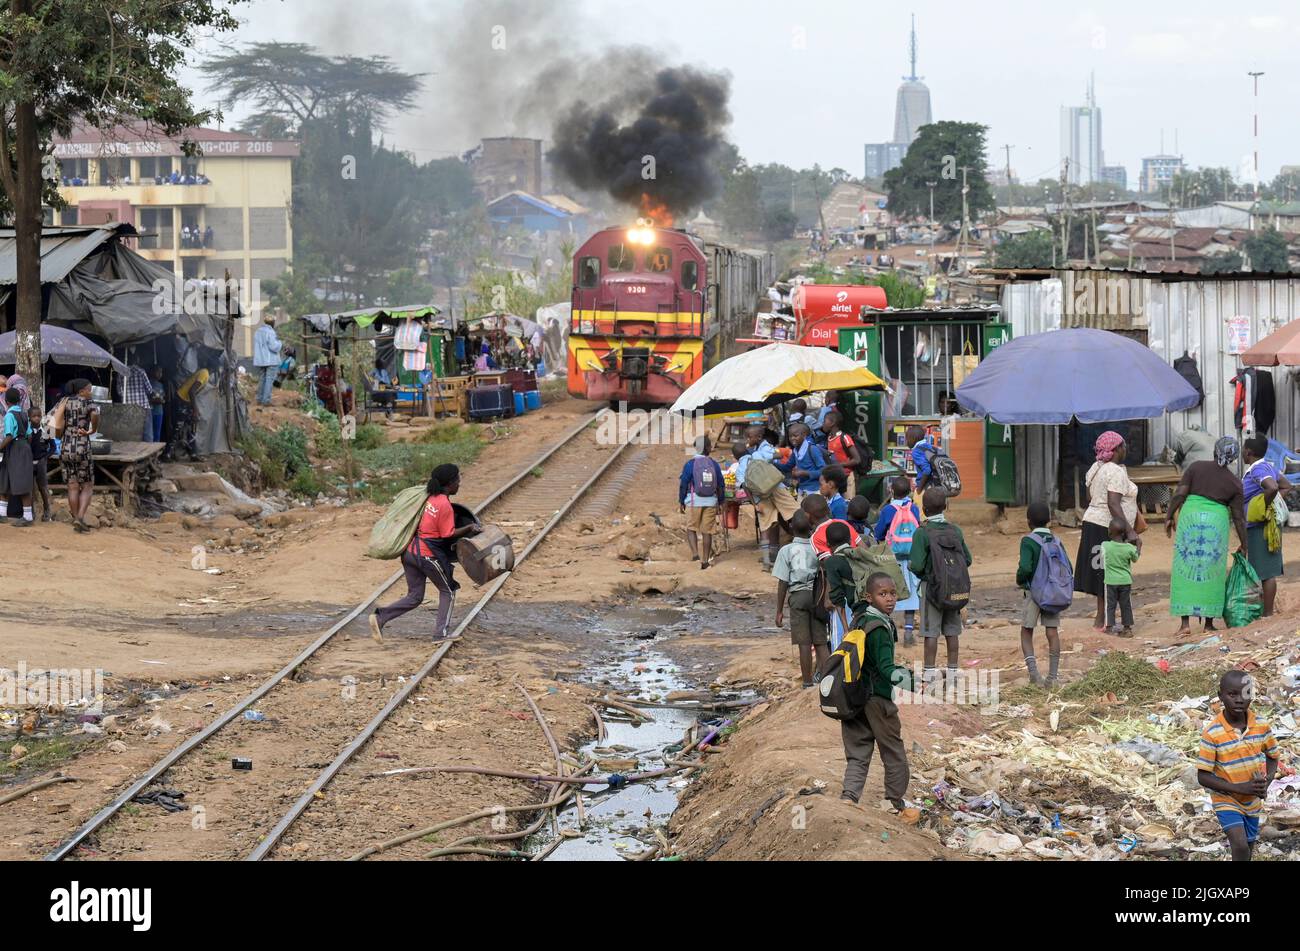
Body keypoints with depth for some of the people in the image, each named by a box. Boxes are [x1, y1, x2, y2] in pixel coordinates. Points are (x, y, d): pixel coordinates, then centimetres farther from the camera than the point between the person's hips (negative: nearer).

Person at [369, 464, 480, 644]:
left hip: (410, 552, 7)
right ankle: (440, 634, 11)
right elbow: (448, 535, -14)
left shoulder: (430, 498, 8)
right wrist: (469, 528, -4)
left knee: (414, 597, 13)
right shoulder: (445, 505, -16)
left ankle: (380, 618, -2)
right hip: (428, 555, -7)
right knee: (448, 591, 13)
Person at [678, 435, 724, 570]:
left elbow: (683, 484, -5)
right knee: (707, 531, 7)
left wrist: (681, 501, 4)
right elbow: (720, 485, 7)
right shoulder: (714, 464, 2)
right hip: (711, 501, 2)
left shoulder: (690, 464, -6)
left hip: (695, 501, -2)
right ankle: (705, 560, 8)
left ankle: (695, 553, -9)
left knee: (691, 528, 10)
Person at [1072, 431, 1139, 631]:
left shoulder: (1096, 468, 12)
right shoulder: (1116, 472, -16)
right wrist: (1129, 531, -26)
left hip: (1093, 522, 9)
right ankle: (1101, 620, -4)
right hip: (1109, 527, -9)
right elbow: (1113, 505, -24)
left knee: (1103, 575, 13)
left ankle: (1101, 619, 17)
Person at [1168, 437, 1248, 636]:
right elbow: (1238, 517, 5)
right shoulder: (1235, 483, 4)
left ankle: (1185, 623, -3)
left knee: (1186, 570, 3)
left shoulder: (1196, 468, 2)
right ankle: (1209, 623, 10)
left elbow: (1179, 494, -4)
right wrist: (1244, 545, 14)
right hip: (1217, 523, 0)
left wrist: (1170, 517, 5)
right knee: (1212, 573, 9)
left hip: (1190, 518, 0)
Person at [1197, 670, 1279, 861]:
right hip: (1226, 800, -5)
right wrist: (1240, 788, -25)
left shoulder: (1261, 727, -9)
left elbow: (1272, 757, 8)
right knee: (1240, 847, -22)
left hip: (1252, 801, 5)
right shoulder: (1212, 733, -22)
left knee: (1248, 849, 17)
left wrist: (1265, 783, -13)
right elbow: (1203, 776, -18)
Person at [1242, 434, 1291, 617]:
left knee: (1266, 573, -6)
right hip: (1257, 528, 10)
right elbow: (1287, 486, 22)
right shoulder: (1267, 466, 13)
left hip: (1260, 527, -10)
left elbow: (1273, 487, -34)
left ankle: (1268, 615, -4)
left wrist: (1264, 507, -20)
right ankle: (1266, 613, 19)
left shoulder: (1257, 469, -17)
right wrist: (1273, 501, 11)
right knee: (1267, 572, 13)